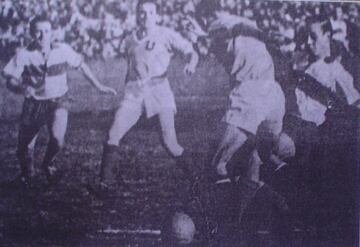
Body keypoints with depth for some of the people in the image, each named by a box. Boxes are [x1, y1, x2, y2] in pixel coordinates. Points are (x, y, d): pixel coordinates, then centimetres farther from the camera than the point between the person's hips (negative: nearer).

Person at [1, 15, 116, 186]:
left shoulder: (62, 50, -10)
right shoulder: (24, 54, -13)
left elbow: (81, 65, 6)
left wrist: (99, 86, 8)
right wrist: (21, 88, -36)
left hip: (58, 102, 0)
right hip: (34, 104, 1)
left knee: (57, 138, -26)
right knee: (24, 149, 3)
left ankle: (48, 163, 9)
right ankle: (28, 175, 39)